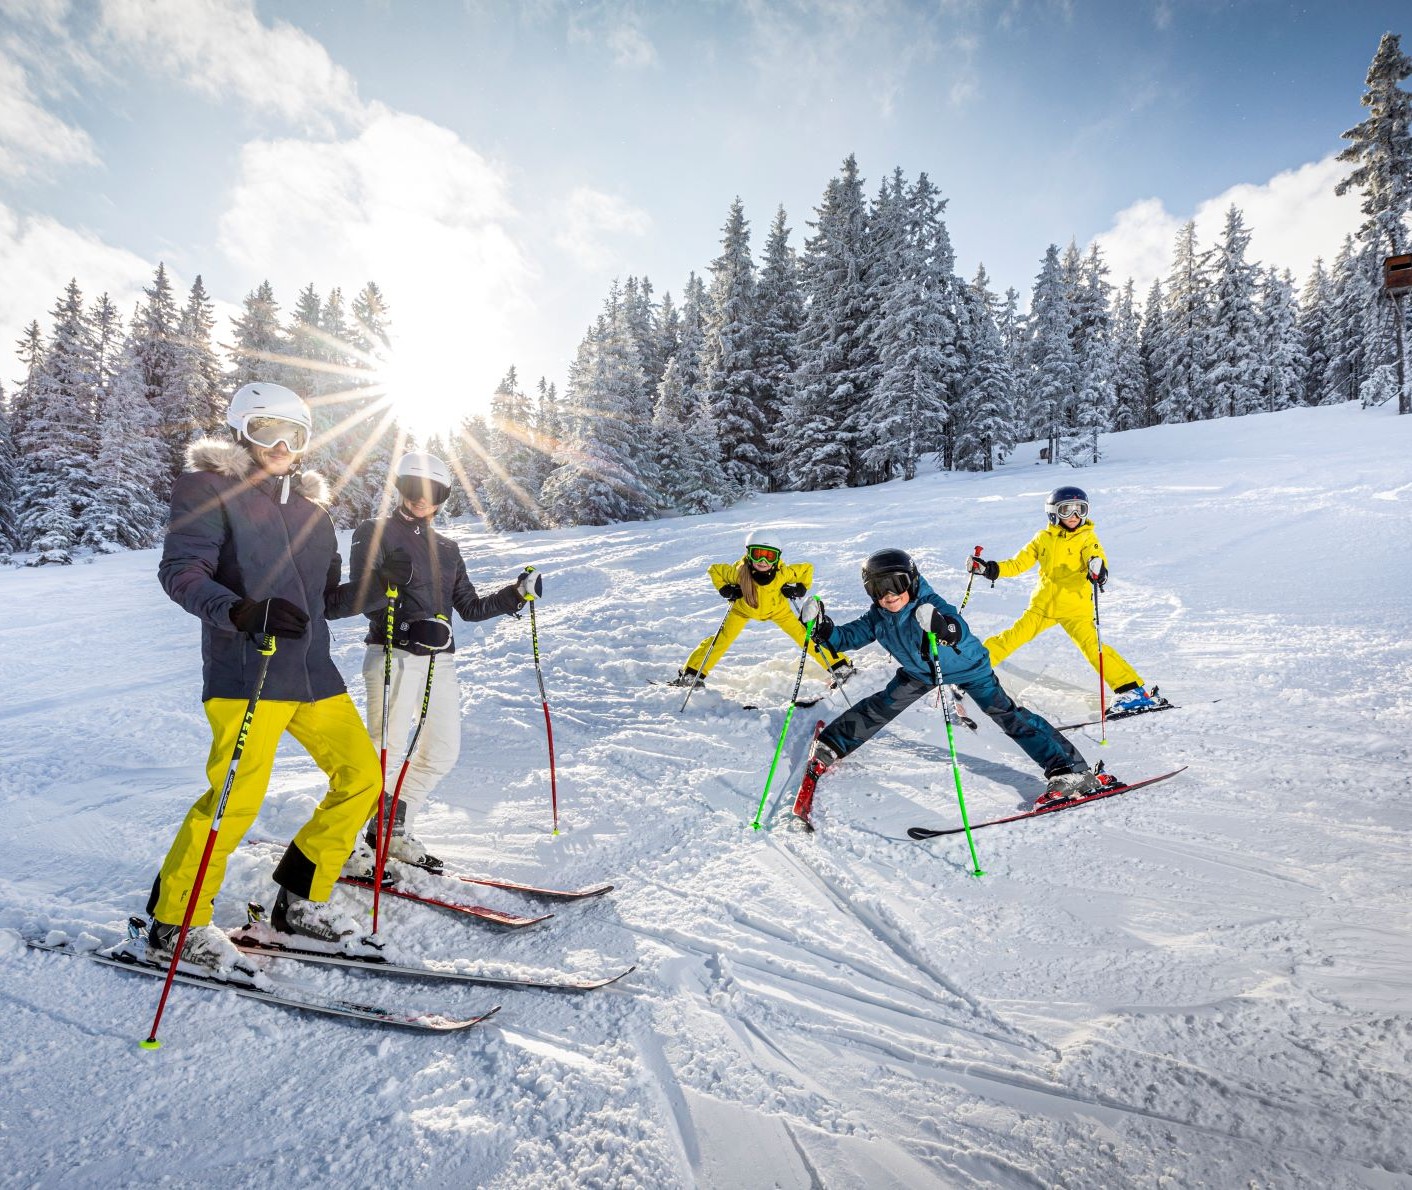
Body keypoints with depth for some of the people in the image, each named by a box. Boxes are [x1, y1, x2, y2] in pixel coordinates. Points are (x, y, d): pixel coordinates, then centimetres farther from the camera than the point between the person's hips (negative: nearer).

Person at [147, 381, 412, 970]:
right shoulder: (210, 488, 2)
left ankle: (299, 901, 20)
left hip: (313, 674, 7)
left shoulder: (311, 507, 19)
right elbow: (180, 571, -12)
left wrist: (376, 584, 0)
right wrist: (239, 611, -30)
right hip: (246, 672, -7)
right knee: (238, 796, -13)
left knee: (361, 778, 4)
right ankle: (174, 923, 11)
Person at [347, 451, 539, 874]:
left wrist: (517, 593, 8)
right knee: (383, 751, -11)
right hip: (394, 654, -6)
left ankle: (392, 830, 24)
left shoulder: (446, 548, 20)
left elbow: (470, 608, 20)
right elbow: (362, 596, -10)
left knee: (442, 752, 7)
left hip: (440, 661, 6)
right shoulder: (375, 532, 3)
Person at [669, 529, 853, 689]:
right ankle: (690, 675, 3)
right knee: (722, 639, -9)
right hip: (744, 608, 0)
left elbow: (807, 568, -15)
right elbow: (714, 570, -17)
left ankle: (840, 667, 8)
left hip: (777, 608, 0)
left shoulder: (784, 573, -35)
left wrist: (801, 588, -23)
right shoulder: (738, 572, -37)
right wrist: (724, 589, -25)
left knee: (803, 636, -6)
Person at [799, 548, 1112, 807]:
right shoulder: (877, 618, -16)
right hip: (919, 672, 6)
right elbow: (850, 636, -5)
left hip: (968, 667, -6)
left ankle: (1072, 772, -17)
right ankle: (828, 749, 26)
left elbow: (960, 629, -51)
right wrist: (824, 631, -24)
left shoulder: (931, 606, -35)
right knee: (879, 708, 8)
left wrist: (946, 629, -75)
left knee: (1006, 715, -17)